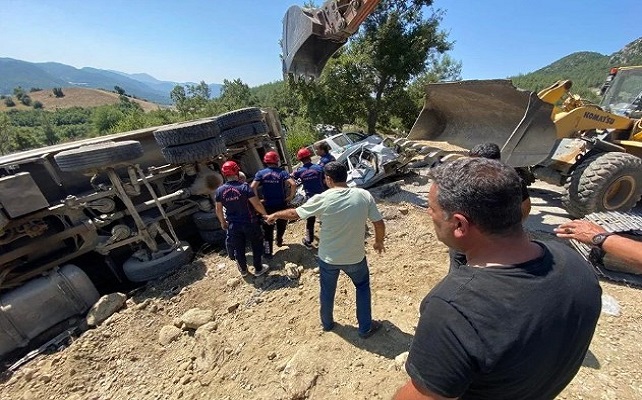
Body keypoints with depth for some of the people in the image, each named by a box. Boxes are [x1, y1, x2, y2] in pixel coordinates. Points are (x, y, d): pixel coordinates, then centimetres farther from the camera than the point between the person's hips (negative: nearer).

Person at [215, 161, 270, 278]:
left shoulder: (220, 190, -5)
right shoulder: (244, 187, -19)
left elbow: (218, 209, 4)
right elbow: (257, 204, -20)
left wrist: (223, 222, 20)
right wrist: (265, 214, -4)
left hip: (233, 225, 4)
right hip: (249, 222, -4)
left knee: (238, 248, 19)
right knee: (256, 245, 16)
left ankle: (243, 270, 37)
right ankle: (258, 269, 26)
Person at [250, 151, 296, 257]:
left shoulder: (261, 173, -2)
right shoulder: (282, 172, -5)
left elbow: (252, 187, -15)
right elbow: (293, 184, -19)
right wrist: (291, 197, -7)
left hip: (267, 205, 0)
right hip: (281, 204, 0)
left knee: (267, 229, 8)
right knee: (281, 224, 25)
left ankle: (268, 252, 11)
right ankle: (279, 240, 45)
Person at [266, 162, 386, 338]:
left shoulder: (323, 199, -18)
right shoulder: (364, 195, -13)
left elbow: (294, 213, -6)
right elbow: (380, 224, -7)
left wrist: (275, 215, 13)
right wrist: (379, 242, 13)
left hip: (328, 258, 0)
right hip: (355, 257, 1)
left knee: (327, 291, 25)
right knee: (363, 287, 28)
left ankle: (327, 323, 49)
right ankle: (366, 328, 37)